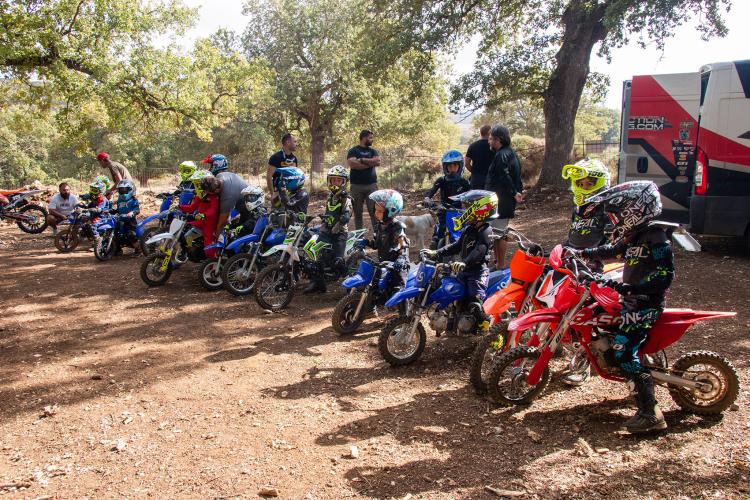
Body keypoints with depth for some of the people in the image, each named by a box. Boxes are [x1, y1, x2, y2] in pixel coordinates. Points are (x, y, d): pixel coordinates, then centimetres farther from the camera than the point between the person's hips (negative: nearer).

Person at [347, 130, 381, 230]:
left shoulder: (373, 151, 15)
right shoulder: (353, 151, 4)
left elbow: (378, 162, -4)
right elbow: (352, 164, -14)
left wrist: (362, 160, -8)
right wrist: (370, 163, -8)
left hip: (371, 185, 2)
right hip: (356, 185, -2)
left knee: (374, 210, -5)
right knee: (357, 212, 4)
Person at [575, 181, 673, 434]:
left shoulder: (655, 237, -18)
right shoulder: (633, 235, 10)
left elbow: (665, 274, -26)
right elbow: (611, 250, 27)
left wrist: (630, 287, -34)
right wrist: (582, 253, 23)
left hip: (646, 304, -10)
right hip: (631, 300, 10)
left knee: (623, 351, -19)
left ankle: (651, 414, -14)